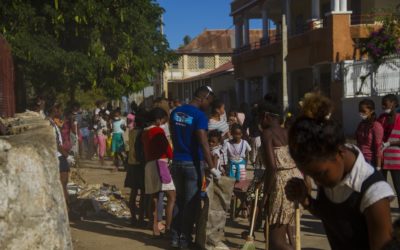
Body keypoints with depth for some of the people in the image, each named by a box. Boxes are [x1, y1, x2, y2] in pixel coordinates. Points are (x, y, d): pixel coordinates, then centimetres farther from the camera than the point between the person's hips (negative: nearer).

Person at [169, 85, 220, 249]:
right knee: (191, 203, 3)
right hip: (193, 163, -6)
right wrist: (212, 168, -21)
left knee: (178, 200, 15)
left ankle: (175, 236, 18)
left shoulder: (175, 112, 6)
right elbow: (203, 144, -22)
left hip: (177, 161, 6)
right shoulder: (199, 115, -16)